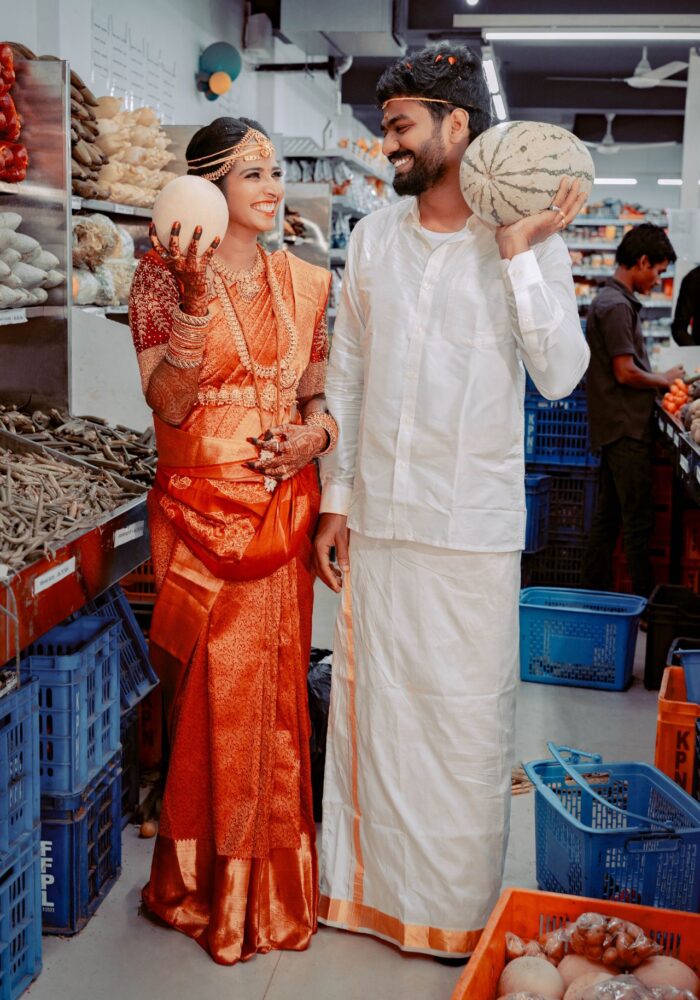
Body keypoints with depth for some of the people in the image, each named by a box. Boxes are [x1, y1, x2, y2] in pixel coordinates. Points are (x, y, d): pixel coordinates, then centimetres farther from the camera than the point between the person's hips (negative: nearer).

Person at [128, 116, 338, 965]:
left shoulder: (304, 283, 10)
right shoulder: (164, 275, -3)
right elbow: (168, 403, -13)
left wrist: (313, 433, -6)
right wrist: (196, 300, -23)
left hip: (283, 509, 4)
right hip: (199, 513, -4)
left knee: (277, 691, 10)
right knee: (213, 695, 2)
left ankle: (274, 883, 28)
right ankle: (212, 888, 23)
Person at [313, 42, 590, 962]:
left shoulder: (531, 244, -4)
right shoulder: (373, 238, 7)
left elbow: (560, 377, -15)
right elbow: (346, 374, 10)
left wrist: (521, 254, -20)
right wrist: (335, 498, 7)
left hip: (473, 524, -3)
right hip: (377, 515, 4)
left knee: (467, 714, 5)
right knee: (375, 703, 13)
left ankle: (462, 910, 23)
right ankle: (377, 886, 31)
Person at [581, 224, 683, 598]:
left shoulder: (611, 299, 17)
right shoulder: (616, 305, -15)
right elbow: (625, 372, -19)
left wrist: (658, 381, 12)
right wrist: (663, 380, -4)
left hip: (616, 427, 10)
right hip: (627, 427, -10)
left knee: (607, 517, 13)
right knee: (638, 520, -4)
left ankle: (594, 594, 19)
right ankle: (646, 600, 1)